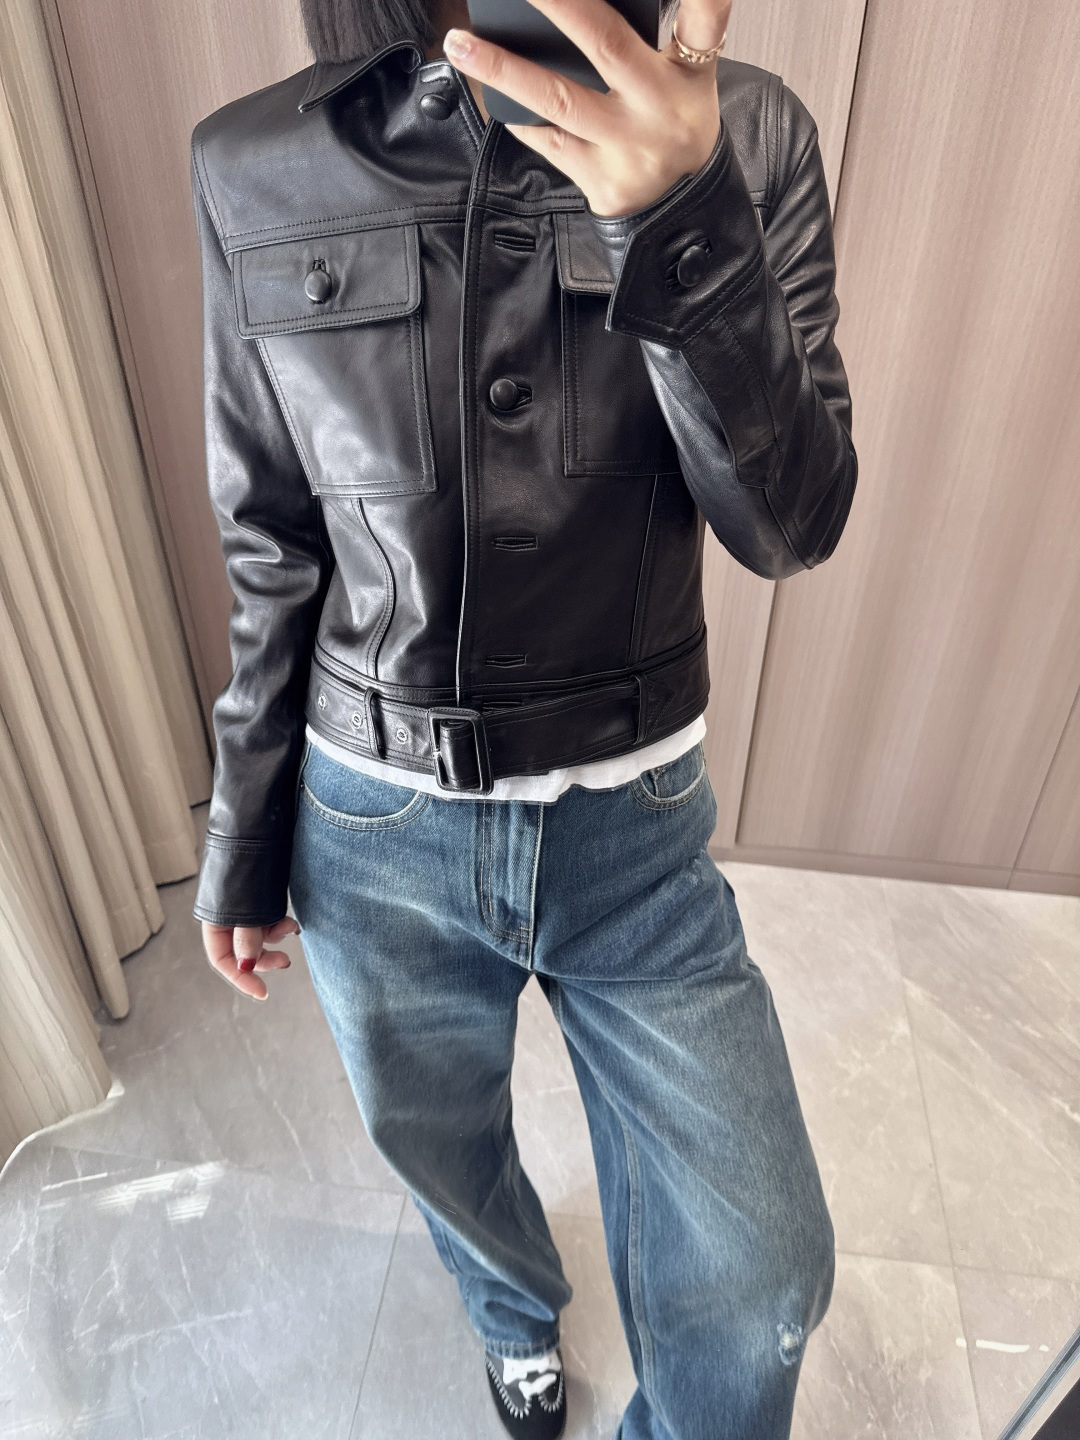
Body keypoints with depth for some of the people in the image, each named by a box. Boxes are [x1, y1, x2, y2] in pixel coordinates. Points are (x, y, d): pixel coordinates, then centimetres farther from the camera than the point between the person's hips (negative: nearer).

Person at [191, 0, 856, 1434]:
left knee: (759, 1277, 10)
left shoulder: (747, 134, -6)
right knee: (446, 1157, 27)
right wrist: (242, 833, 7)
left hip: (637, 830, 0)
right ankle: (520, 1311, 66)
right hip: (378, 837, 2)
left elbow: (792, 524, -12)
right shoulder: (255, 170, -4)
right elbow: (272, 547, 1)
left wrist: (683, 226, -29)